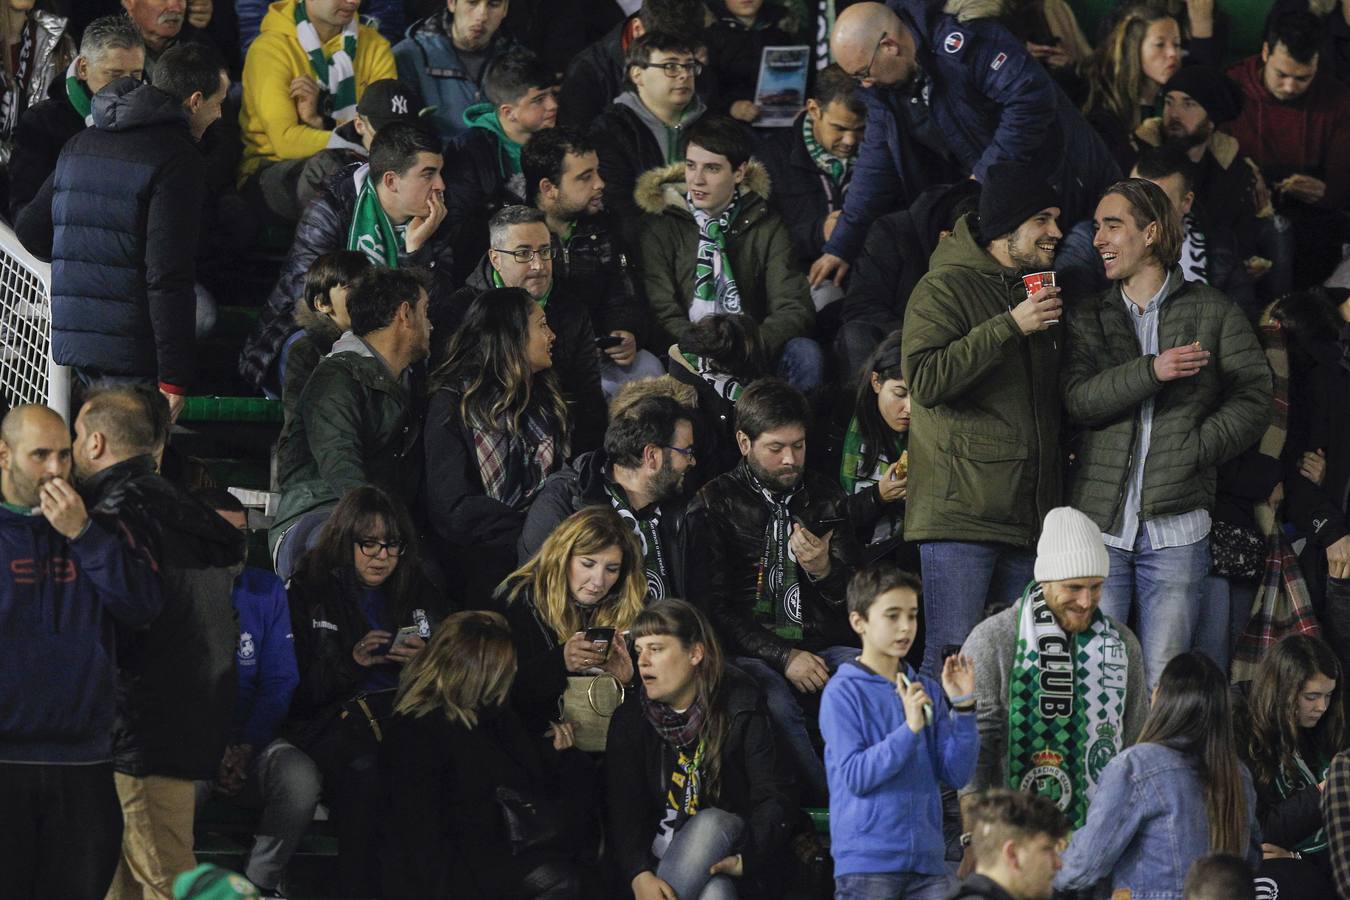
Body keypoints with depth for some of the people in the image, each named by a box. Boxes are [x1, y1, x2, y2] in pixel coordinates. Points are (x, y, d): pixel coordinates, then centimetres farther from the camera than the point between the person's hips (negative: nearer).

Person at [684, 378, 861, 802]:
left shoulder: (827, 497, 18)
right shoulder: (713, 505, 6)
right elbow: (711, 608, 0)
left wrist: (824, 571, -8)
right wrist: (783, 656, -12)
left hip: (824, 646, 3)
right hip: (751, 651, -3)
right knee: (776, 702, -37)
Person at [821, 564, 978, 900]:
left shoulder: (927, 691, 11)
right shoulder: (842, 693, -3)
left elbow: (956, 774, 6)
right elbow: (855, 776, -12)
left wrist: (962, 708, -4)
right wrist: (909, 729, -21)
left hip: (926, 860, 4)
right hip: (867, 863, -4)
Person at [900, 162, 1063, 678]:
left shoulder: (1040, 292, 21)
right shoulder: (945, 288, -4)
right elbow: (925, 379, -19)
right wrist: (1010, 326, -20)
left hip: (1028, 519, 7)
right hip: (962, 513, -7)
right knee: (950, 666, -11)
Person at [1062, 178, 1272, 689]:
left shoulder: (1212, 312, 7)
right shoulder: (1089, 318, 13)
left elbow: (1252, 397, -1)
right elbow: (1078, 399, -3)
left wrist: (1194, 451, -11)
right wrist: (1151, 372, -16)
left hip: (1175, 529, -1)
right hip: (1099, 525, 1)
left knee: (1164, 681, -1)